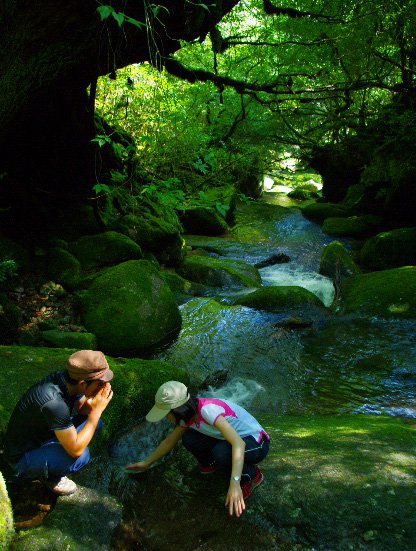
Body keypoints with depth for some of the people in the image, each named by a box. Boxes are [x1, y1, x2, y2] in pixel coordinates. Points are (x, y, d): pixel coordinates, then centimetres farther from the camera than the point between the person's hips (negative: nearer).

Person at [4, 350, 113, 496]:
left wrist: (94, 403, -19)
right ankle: (49, 476, 1)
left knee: (95, 422, 1)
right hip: (22, 458, -8)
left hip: (43, 435, 8)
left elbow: (82, 409, 4)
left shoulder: (65, 378, -14)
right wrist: (97, 409, -28)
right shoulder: (54, 402, -38)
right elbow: (75, 450, -32)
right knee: (81, 456, -30)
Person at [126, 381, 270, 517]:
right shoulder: (188, 415, -6)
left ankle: (252, 475, -7)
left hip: (257, 444, -7)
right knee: (189, 439, -12)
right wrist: (146, 463, 16)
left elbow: (239, 443, -41)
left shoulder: (207, 409, -33)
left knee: (221, 452, -36)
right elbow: (169, 441, 12)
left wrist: (235, 483, -48)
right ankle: (212, 464, 16)